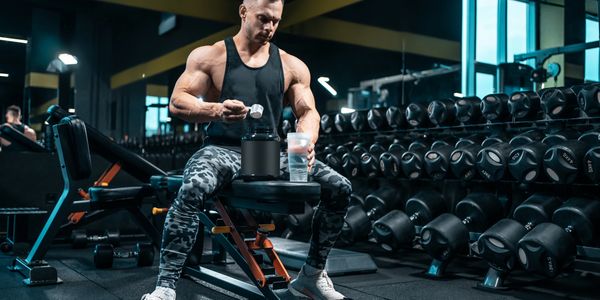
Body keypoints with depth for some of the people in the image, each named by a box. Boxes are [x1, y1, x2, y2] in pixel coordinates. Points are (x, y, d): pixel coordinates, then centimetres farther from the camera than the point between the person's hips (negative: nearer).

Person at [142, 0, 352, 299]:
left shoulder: (292, 66, 11)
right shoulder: (209, 56, 3)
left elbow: (308, 111, 4)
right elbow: (177, 102, -5)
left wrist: (306, 141, -20)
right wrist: (216, 110, -27)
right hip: (221, 150, -3)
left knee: (340, 188, -12)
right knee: (193, 188, -38)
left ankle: (312, 275, 5)